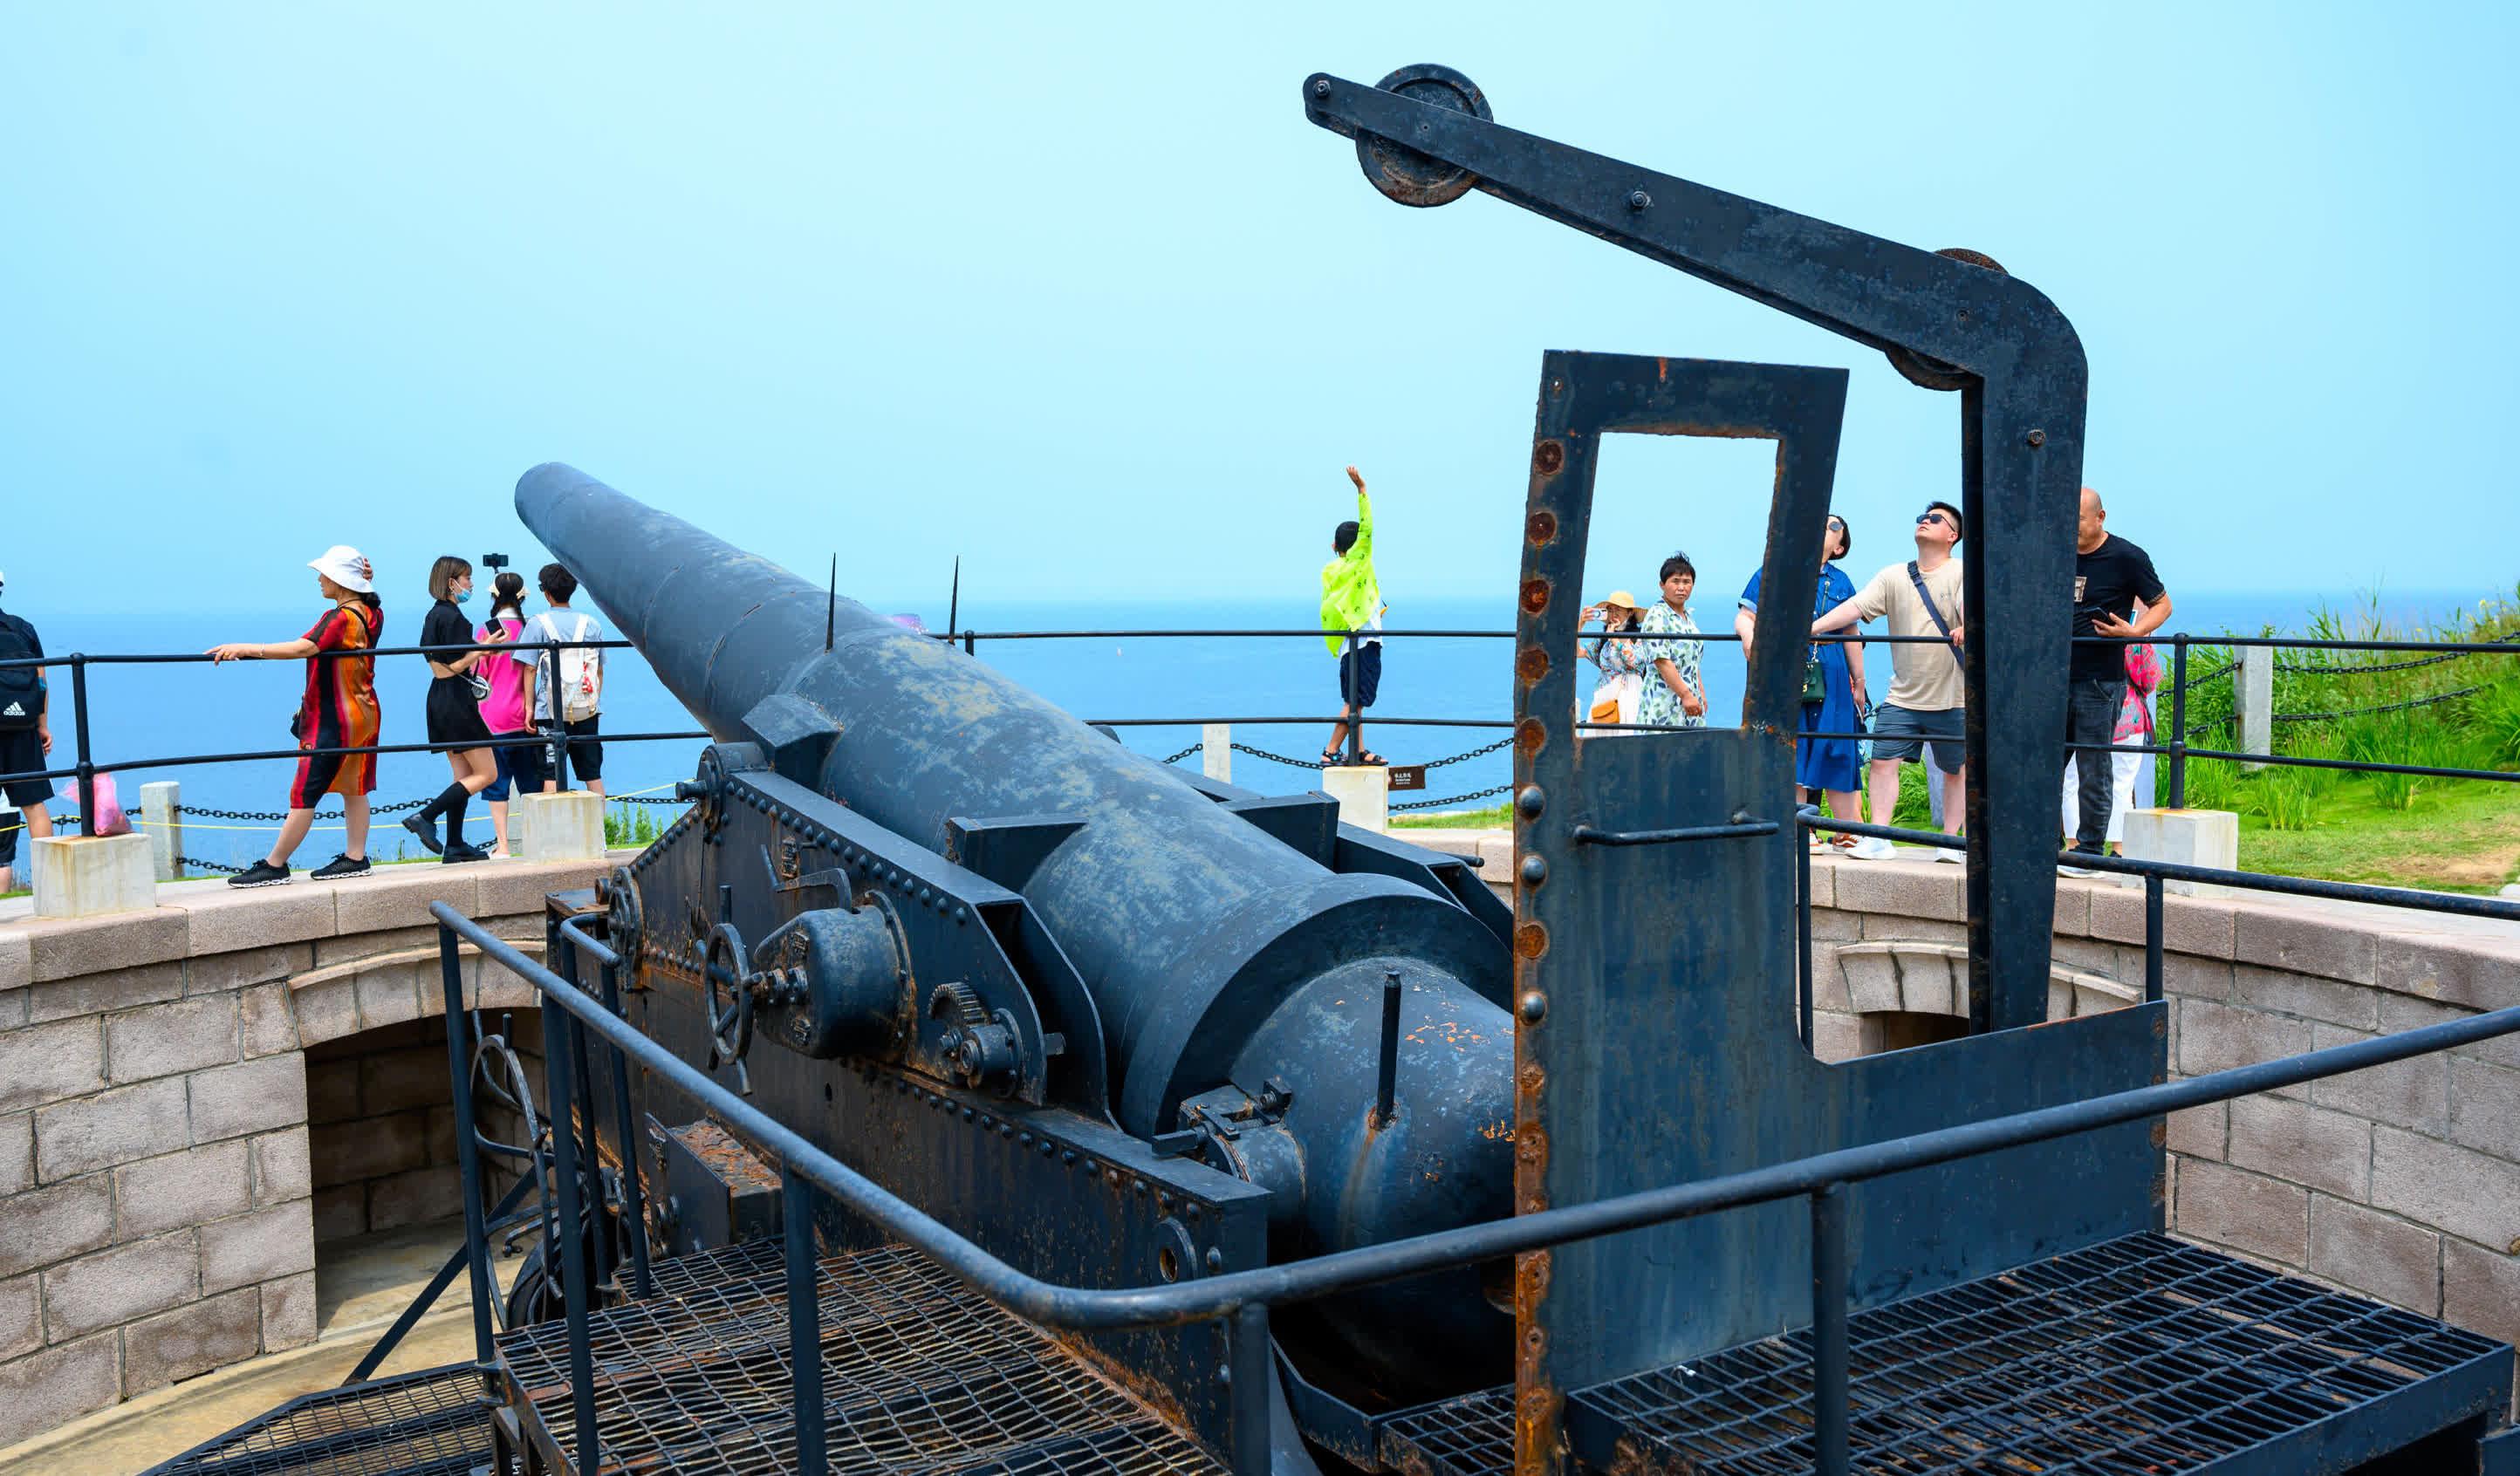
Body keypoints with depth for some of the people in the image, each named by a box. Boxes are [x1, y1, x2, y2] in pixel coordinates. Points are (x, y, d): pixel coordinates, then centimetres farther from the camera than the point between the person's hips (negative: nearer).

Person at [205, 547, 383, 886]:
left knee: (303, 795, -2)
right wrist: (366, 580, 15)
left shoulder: (338, 618, -20)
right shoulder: (370, 614, 5)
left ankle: (274, 866, 4)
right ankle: (355, 858, 16)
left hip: (333, 721, -9)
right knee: (353, 788, 13)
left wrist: (245, 649, -36)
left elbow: (301, 648, -35)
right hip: (363, 716, 9)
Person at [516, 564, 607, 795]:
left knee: (551, 775, 0)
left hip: (552, 711, -3)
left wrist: (529, 708, 1)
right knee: (593, 774, 7)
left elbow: (530, 670, -4)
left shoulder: (537, 624, -2)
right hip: (588, 711, 3)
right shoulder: (591, 624, 8)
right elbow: (599, 671, 11)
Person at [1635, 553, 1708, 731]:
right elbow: (1662, 661, -17)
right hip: (1664, 703, -8)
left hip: (1690, 702, 8)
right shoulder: (1657, 616, -9)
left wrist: (1702, 695, 18)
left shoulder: (1687, 618, 18)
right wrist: (1686, 695, -20)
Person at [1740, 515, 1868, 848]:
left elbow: (1851, 637, 17)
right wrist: (1749, 637, -19)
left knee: (1836, 749, 2)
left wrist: (1859, 683, 16)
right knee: (1792, 747, -3)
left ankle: (1847, 831, 7)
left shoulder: (1841, 582, 15)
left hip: (1831, 674, 3)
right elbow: (1744, 617, 0)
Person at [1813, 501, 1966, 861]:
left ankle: (1950, 841, 18)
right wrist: (1812, 628, -14)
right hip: (1903, 695, 3)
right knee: (1884, 761, -6)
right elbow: (1854, 607, -2)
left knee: (1956, 770, 7)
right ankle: (1877, 838, -3)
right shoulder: (1894, 577, 7)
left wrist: (1966, 628, -44)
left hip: (1953, 696, -3)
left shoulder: (1961, 573, -3)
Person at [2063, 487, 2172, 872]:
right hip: (2056, 676, 6)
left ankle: (2089, 851, 7)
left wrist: (2135, 631, -17)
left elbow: (2162, 604, 3)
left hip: (2100, 681, -6)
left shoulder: (2126, 557, -4)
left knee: (2094, 771, -1)